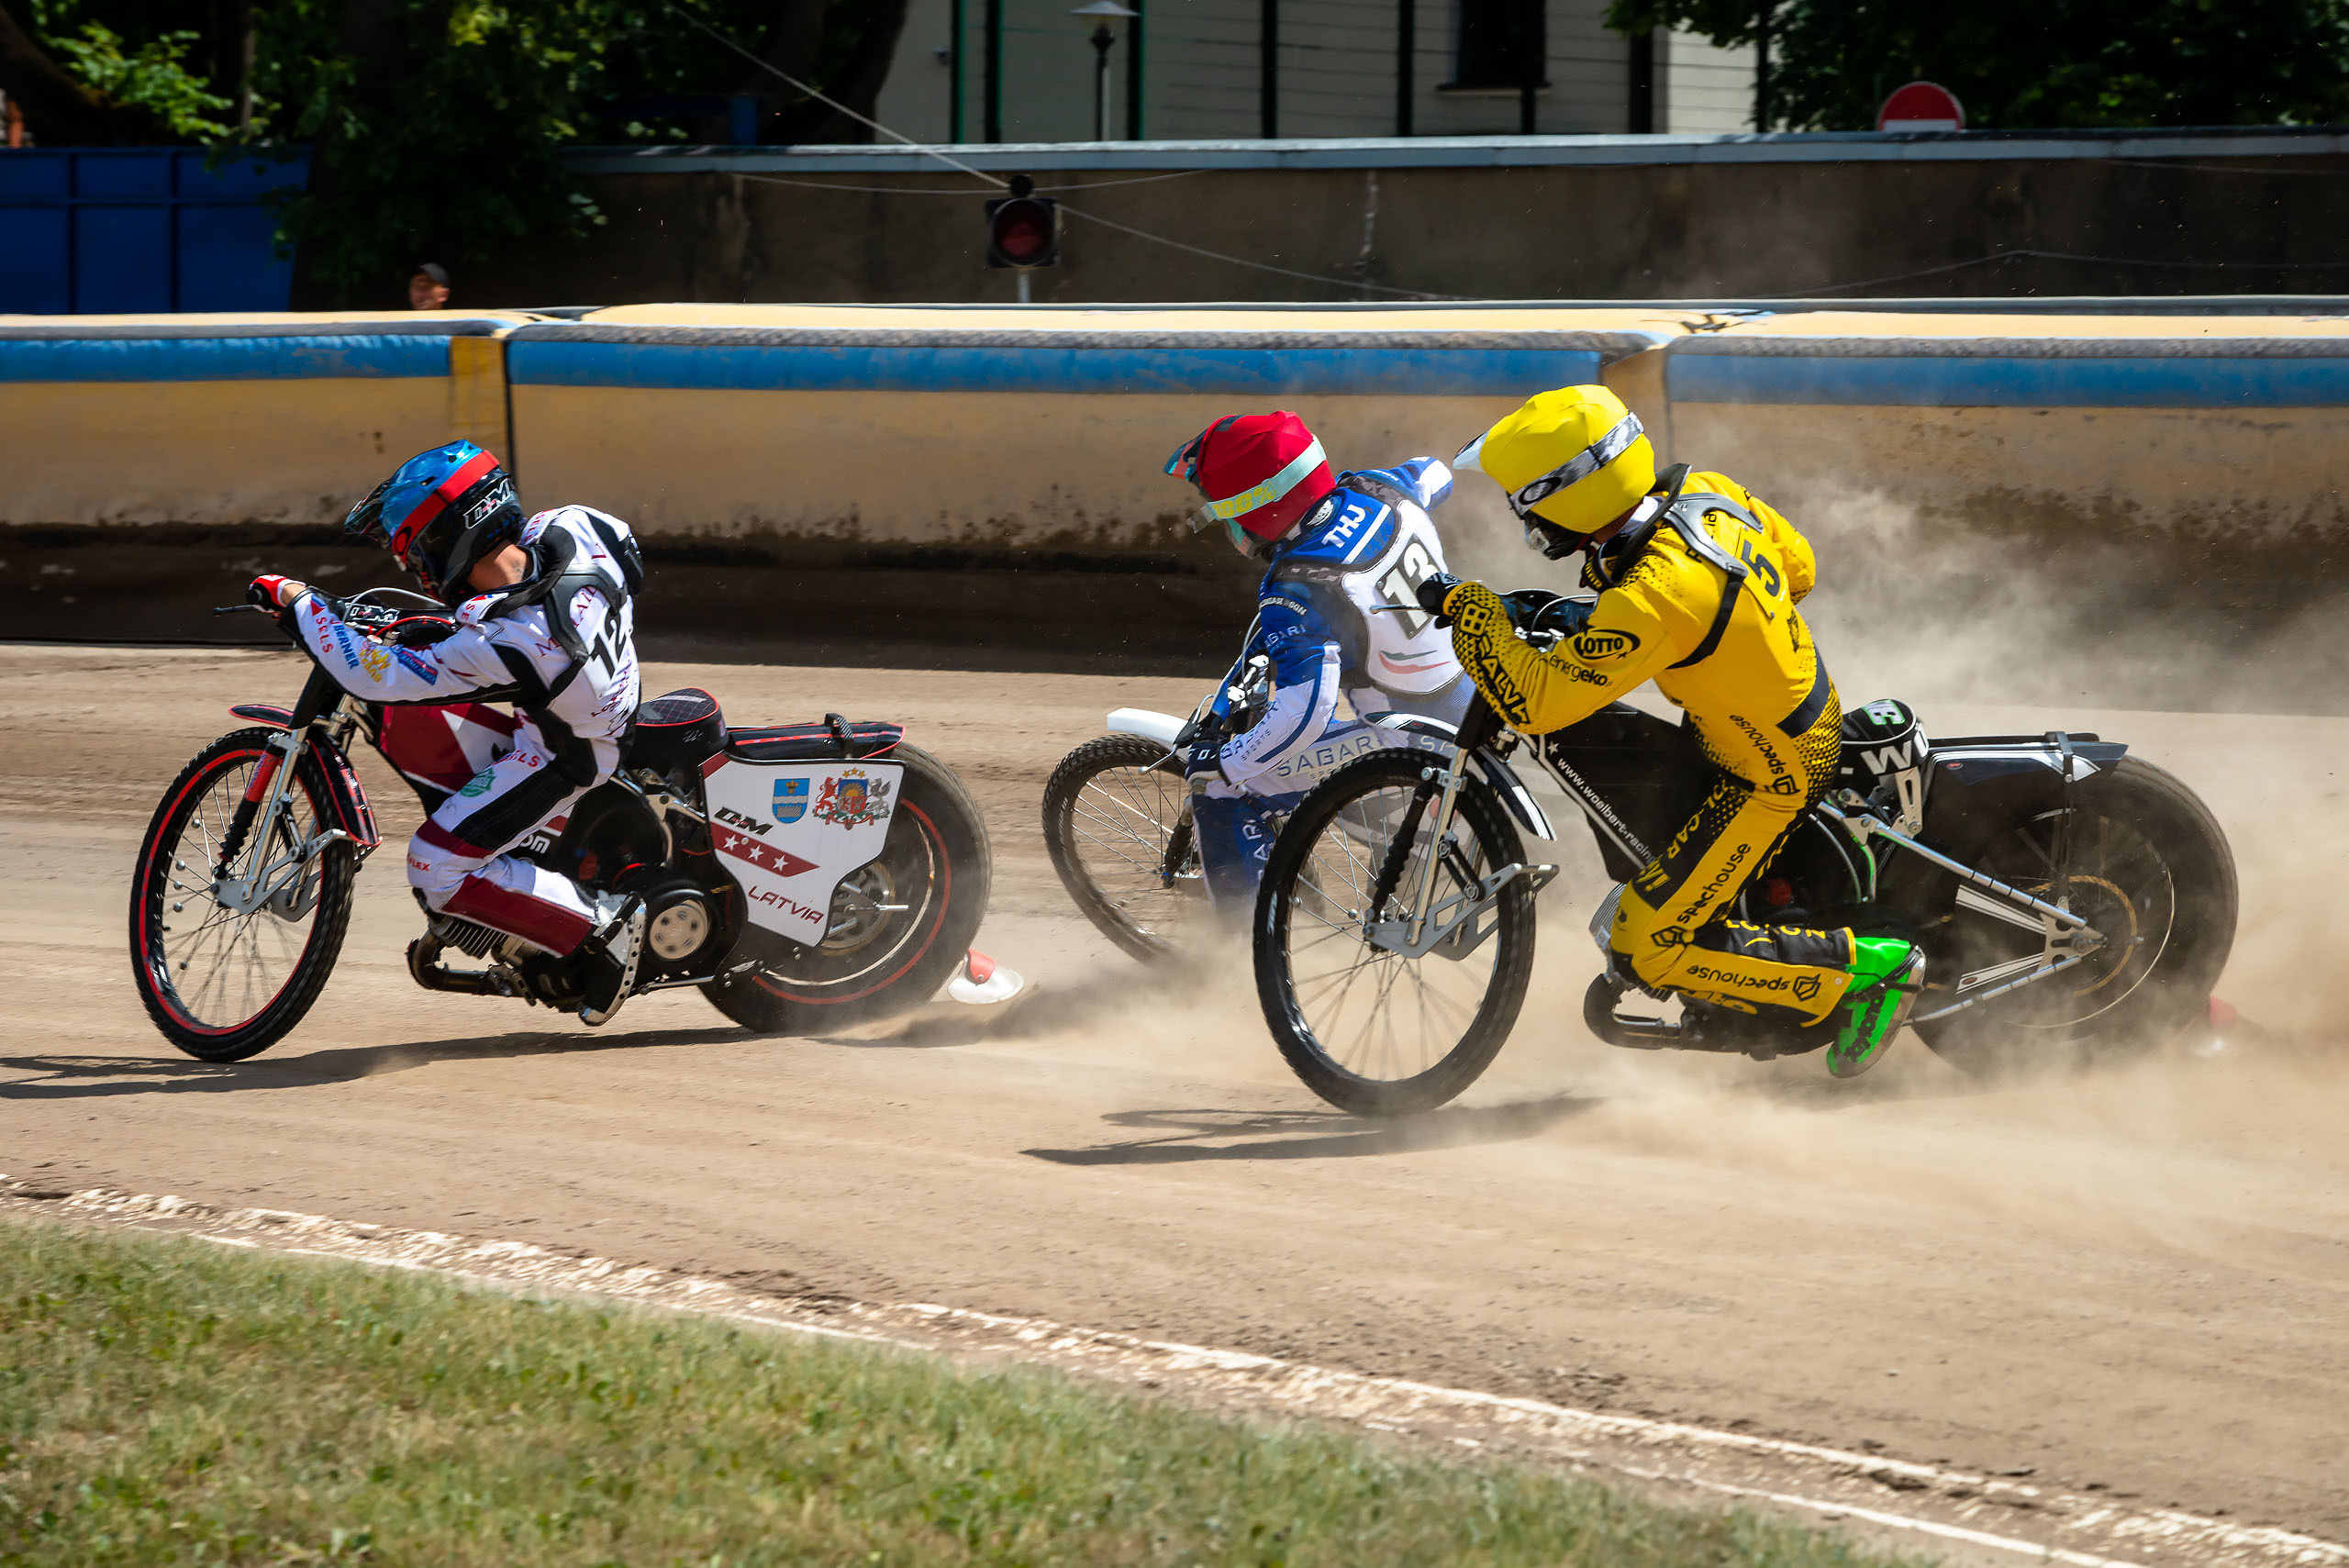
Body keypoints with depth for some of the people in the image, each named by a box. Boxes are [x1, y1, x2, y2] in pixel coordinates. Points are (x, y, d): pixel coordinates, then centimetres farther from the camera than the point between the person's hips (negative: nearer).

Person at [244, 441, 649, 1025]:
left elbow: (376, 675, -30)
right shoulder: (575, 526, -18)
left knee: (436, 872, -6)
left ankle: (602, 926, -4)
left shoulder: (499, 644, -36)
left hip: (565, 754, -8)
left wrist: (298, 603, -19)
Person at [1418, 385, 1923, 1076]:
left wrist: (1470, 610, -22)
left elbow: (1536, 701, -34)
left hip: (1770, 777, -9)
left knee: (1649, 949, -6)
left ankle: (1869, 974, -2)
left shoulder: (1654, 599, -35)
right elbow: (1797, 565, 8)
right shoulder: (1707, 493, -9)